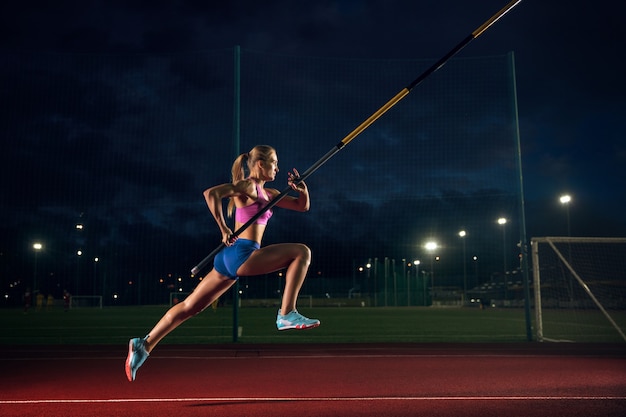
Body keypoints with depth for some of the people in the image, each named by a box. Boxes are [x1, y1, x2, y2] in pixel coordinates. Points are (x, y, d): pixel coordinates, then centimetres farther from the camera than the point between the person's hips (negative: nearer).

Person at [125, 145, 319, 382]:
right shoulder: (246, 186, -4)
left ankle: (144, 345, 14)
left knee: (190, 306, 10)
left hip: (231, 258, 9)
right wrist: (224, 229, -20)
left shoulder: (267, 193, 23)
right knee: (302, 252, -9)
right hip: (241, 252, -9)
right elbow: (211, 193, -19)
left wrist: (302, 188, 6)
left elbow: (303, 206, 26)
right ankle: (287, 315, -13)